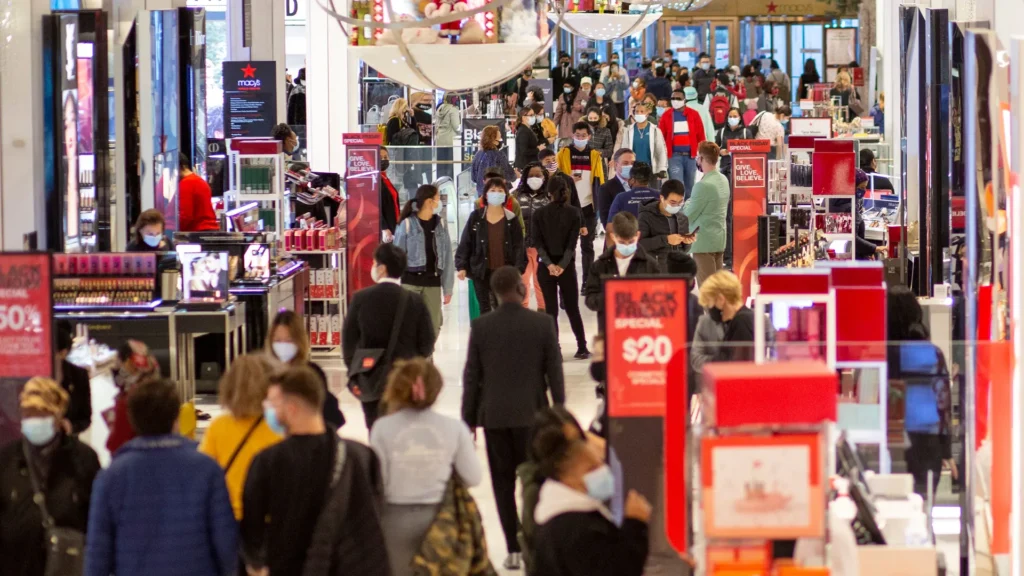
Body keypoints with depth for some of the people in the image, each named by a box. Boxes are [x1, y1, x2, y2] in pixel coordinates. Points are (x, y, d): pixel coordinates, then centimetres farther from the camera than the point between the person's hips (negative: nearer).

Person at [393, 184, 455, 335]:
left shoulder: (441, 224, 7)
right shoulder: (407, 224, -4)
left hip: (433, 283, 4)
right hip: (411, 282, -4)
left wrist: (448, 288, 5)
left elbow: (448, 258, 8)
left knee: (433, 328, 5)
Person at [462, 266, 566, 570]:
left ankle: (514, 550, 3)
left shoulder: (481, 326, -4)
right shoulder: (543, 323, -7)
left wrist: (468, 419, 7)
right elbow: (554, 372, -4)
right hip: (532, 415, -1)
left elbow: (472, 376, -1)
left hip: (495, 416, 1)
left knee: (503, 484, 5)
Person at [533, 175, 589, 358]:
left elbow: (537, 242, -9)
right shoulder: (574, 213, -2)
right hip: (567, 266, 0)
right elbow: (572, 242, -9)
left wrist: (549, 264, -15)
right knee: (572, 307, 11)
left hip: (545, 266, 0)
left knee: (551, 309, 3)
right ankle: (582, 348, 11)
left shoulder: (539, 213, -2)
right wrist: (562, 265, -14)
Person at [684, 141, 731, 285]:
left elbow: (688, 215, -14)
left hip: (704, 241, -9)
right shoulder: (724, 180, 8)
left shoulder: (704, 185, -20)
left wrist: (686, 204, 5)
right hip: (720, 239, 9)